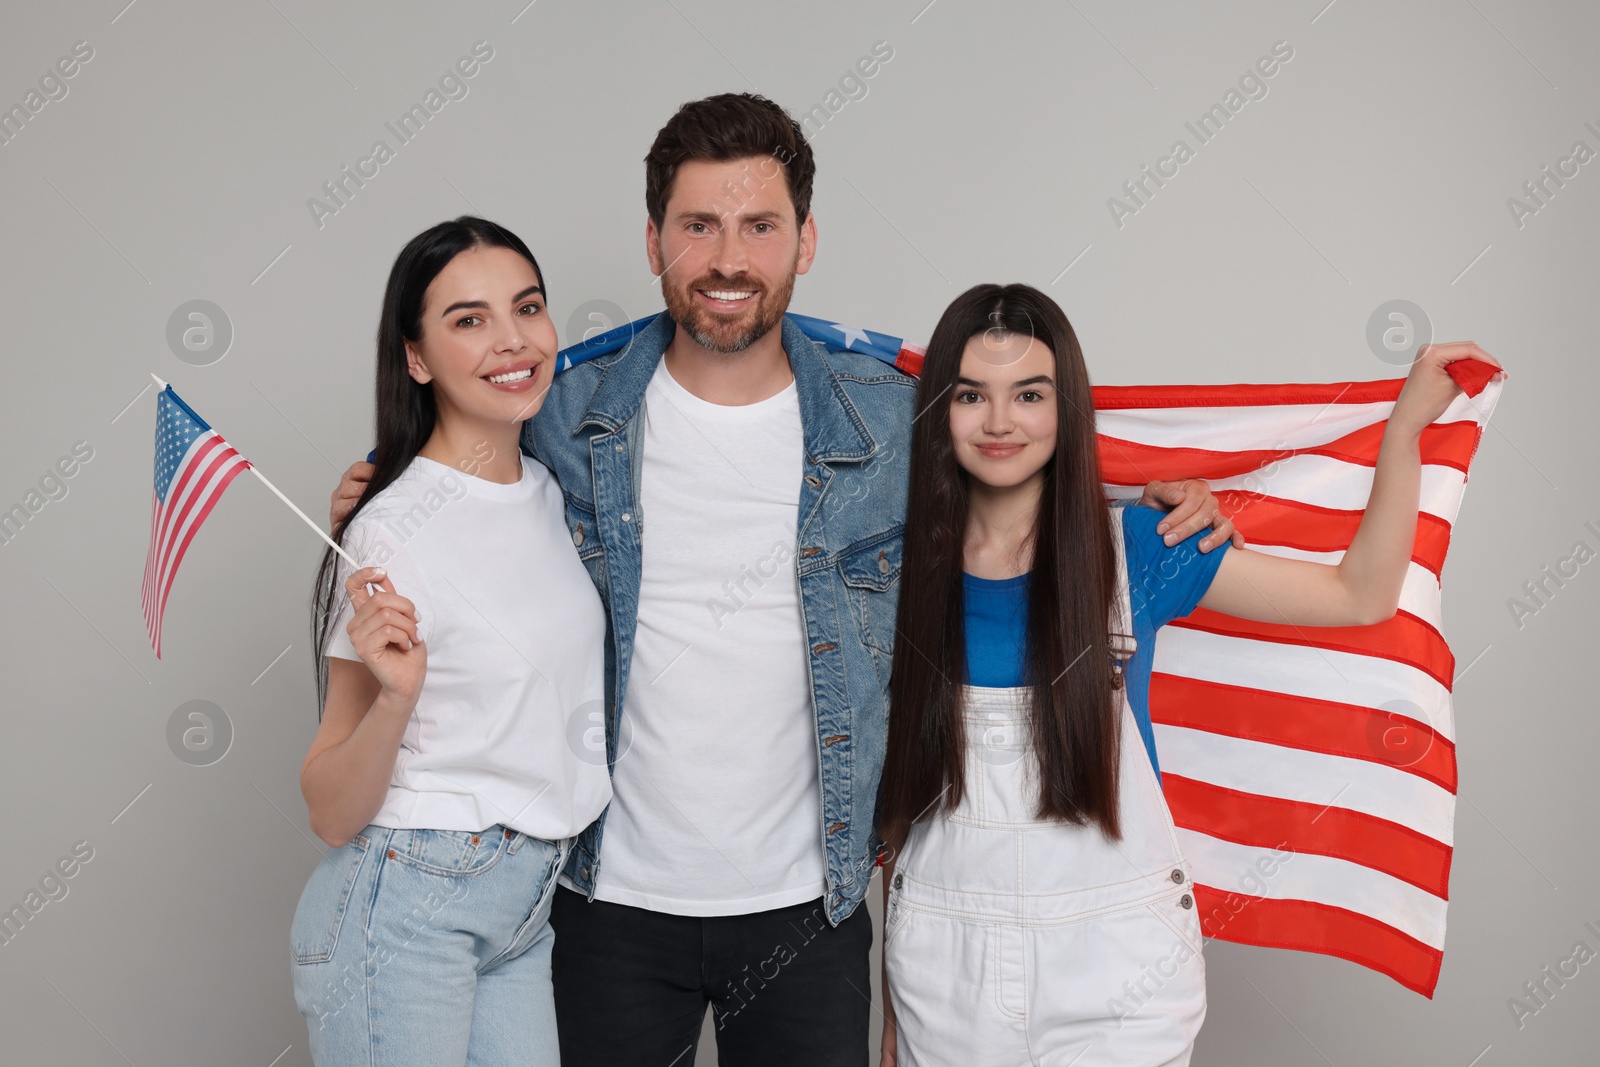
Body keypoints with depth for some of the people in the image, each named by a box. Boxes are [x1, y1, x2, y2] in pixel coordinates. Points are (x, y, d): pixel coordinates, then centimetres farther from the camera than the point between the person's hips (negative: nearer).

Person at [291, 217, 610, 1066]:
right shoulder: (393, 530, -16)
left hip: (526, 911, 7)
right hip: (405, 907, -7)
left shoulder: (549, 492, 7)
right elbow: (331, 814, -14)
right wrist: (395, 695, -30)